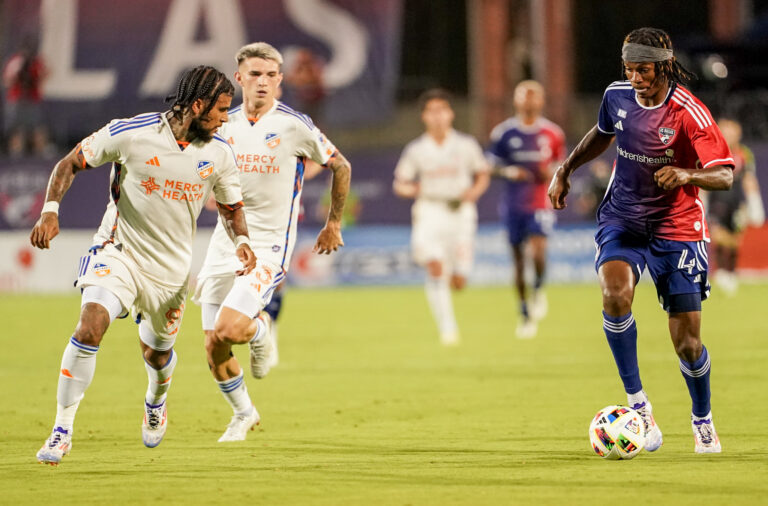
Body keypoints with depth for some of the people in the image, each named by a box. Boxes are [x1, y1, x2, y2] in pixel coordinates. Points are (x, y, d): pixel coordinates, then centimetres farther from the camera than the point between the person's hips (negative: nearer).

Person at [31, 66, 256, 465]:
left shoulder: (219, 154, -4)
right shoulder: (131, 133, -15)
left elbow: (231, 207, 12)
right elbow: (70, 163, -5)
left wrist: (241, 242, -8)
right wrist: (50, 211, -19)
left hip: (171, 266, 4)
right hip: (120, 251, -3)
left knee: (156, 353, 15)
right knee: (90, 326, -25)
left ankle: (156, 402, 53)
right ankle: (62, 430, -15)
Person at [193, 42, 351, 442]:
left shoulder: (295, 126, -7)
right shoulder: (224, 125, 4)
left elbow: (341, 166, 7)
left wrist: (334, 224, 13)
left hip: (269, 247, -4)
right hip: (225, 245, 4)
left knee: (228, 330, -23)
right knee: (214, 349, 1)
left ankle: (260, 328, 13)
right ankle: (243, 414, 27)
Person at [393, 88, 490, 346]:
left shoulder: (466, 145, 1)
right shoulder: (416, 149, 1)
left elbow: (483, 175, 12)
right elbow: (399, 183, 8)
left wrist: (474, 191, -9)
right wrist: (411, 189, -15)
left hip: (460, 212, 1)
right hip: (430, 212, -1)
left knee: (458, 281, -1)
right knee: (435, 266, -25)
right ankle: (447, 327, -22)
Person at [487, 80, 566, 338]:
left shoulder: (552, 133, 2)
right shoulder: (503, 132, 0)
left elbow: (561, 163, 13)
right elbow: (492, 166, 3)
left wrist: (551, 173, -9)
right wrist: (508, 172, -16)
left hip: (541, 203, -1)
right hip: (513, 204, 1)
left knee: (538, 250, -23)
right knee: (518, 258, 7)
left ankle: (539, 289, 5)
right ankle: (524, 314, 20)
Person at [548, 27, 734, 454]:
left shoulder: (689, 113, -19)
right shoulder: (617, 95, -3)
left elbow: (724, 175, -23)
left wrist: (686, 174, -41)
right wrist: (566, 170, 15)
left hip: (676, 227, -3)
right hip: (622, 218, 3)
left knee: (687, 342, -1)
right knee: (615, 293, -29)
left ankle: (702, 420, 28)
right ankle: (636, 402, -17)